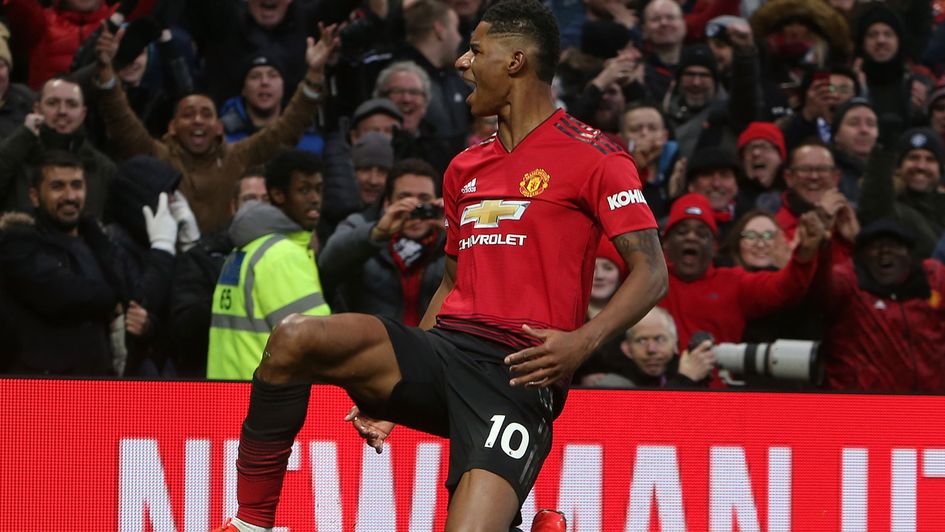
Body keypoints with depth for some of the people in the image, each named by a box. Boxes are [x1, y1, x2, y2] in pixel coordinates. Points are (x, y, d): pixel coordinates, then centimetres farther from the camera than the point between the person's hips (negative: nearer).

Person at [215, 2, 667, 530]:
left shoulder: (592, 158, -1)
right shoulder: (465, 168, 22)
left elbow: (651, 273, -5)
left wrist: (583, 341, -21)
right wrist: (389, 385, 22)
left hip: (518, 373, -6)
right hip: (443, 349, 6)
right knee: (295, 338, -20)